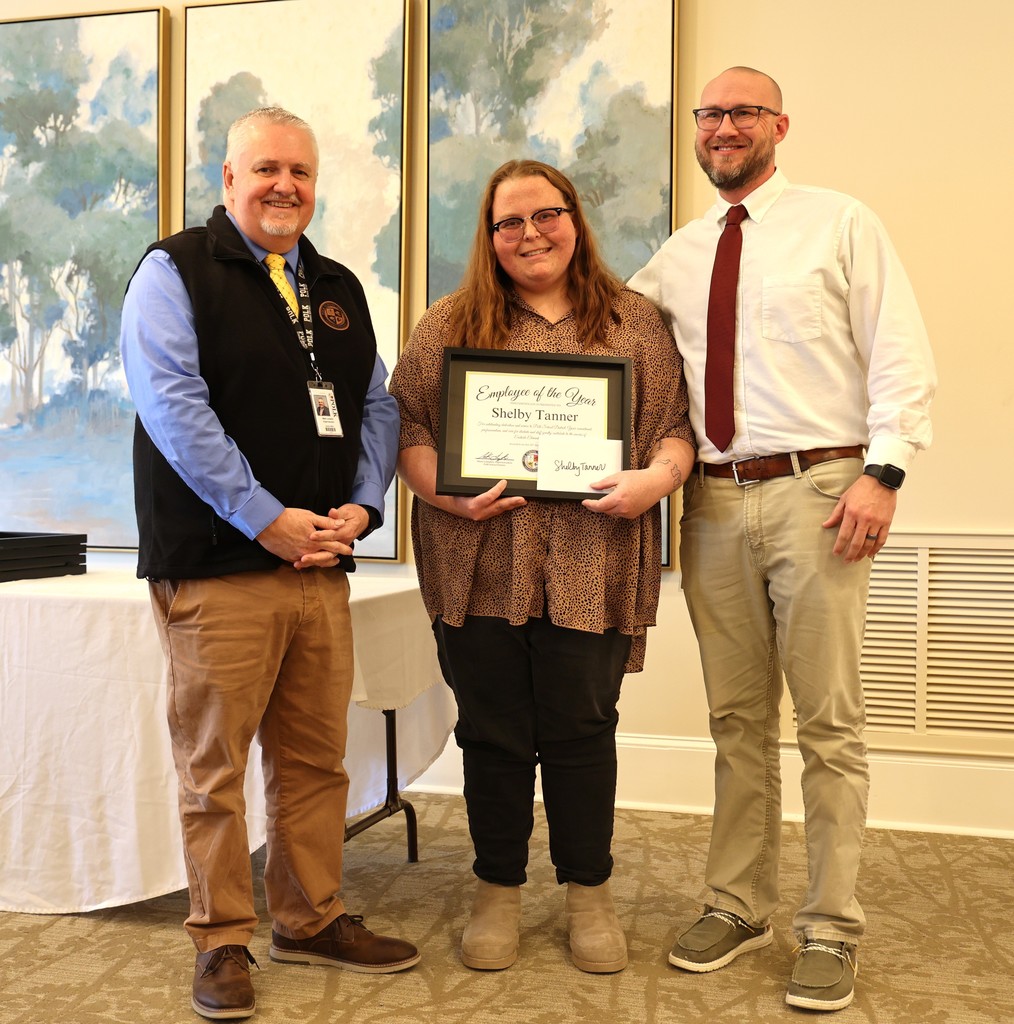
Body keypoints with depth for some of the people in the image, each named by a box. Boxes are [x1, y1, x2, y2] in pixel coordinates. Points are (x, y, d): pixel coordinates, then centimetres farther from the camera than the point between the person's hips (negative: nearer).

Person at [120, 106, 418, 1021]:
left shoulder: (338, 289, 18)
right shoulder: (177, 271, 0)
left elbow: (377, 406, 18)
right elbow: (172, 402, -13)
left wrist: (361, 506, -1)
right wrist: (266, 519, -17)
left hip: (321, 563, 6)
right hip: (215, 567, -5)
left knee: (317, 757, 12)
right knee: (214, 765, 2)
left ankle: (310, 920, 27)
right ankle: (222, 942, 17)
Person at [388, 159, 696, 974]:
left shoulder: (636, 323, 10)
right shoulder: (451, 325, 9)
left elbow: (676, 424, 8)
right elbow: (406, 424, 5)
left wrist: (654, 478, -12)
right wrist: (444, 491, -11)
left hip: (592, 571, 0)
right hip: (481, 569, 0)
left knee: (582, 729, 7)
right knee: (493, 731, 8)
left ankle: (589, 892, 25)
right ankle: (499, 891, 25)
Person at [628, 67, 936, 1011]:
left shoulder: (840, 225, 4)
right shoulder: (675, 258, 16)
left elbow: (901, 358, -1)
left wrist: (882, 471, -13)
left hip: (816, 494, -4)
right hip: (714, 504, 4)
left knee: (828, 722, 0)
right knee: (737, 719, 12)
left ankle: (830, 929, 12)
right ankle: (738, 905, 24)